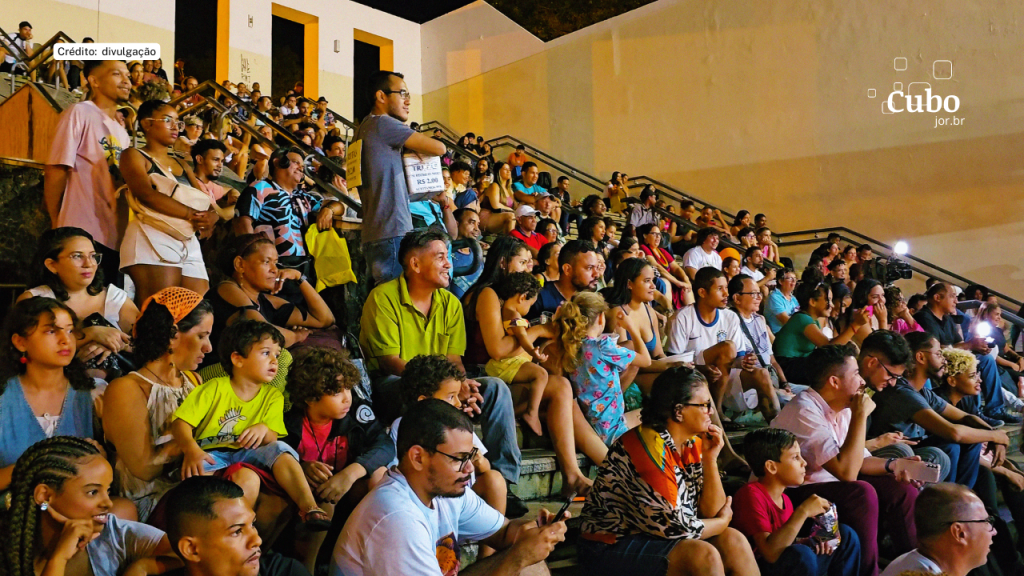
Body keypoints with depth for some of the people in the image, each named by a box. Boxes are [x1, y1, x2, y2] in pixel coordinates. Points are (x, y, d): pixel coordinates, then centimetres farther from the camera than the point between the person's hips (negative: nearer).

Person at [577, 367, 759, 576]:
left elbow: (711, 511, 3)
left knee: (734, 542, -7)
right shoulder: (650, 447, -23)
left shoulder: (694, 443, 3)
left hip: (655, 536, 8)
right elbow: (673, 526, -22)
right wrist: (723, 521, -4)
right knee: (703, 556, -25)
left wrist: (711, 458, -9)